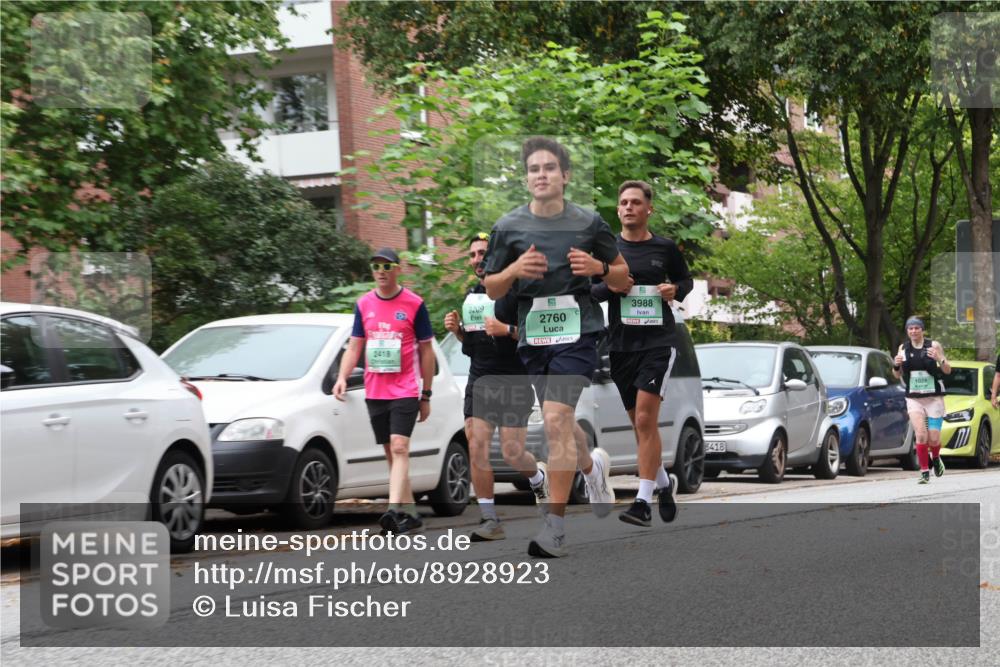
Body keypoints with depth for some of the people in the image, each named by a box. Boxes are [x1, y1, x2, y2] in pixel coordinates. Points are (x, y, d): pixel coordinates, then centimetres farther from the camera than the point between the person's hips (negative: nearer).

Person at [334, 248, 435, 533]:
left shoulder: (414, 304, -2)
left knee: (399, 448, -17)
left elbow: (426, 351, 3)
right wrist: (342, 377, -4)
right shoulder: (364, 304, 9)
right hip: (374, 392, 5)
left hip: (405, 391, -5)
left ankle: (394, 510, -29)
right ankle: (410, 514, 15)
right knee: (391, 453, 7)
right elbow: (354, 347, 14)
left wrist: (426, 396, 2)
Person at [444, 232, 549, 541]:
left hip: (512, 381, -6)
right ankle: (490, 520, 0)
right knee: (476, 449, -5)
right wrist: (458, 330, 5)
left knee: (512, 453, -6)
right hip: (479, 381, 6)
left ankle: (538, 477, 30)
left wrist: (507, 330, -23)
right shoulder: (471, 295, 15)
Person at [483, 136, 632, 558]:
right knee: (559, 424, 15)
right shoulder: (509, 227, 3)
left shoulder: (588, 223, 0)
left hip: (577, 331, -4)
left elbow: (623, 278, 12)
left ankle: (555, 525, -16)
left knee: (556, 418, -18)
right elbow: (491, 289, 10)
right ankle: (592, 466, 50)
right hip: (532, 334, 4)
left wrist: (599, 267, -10)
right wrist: (514, 270, -11)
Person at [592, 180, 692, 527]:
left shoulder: (665, 248, 1)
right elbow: (585, 291, 7)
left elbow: (686, 279, 16)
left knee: (646, 420, -14)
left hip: (658, 341, -3)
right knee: (639, 423, 12)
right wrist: (609, 286, -13)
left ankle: (643, 500, -15)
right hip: (620, 343, 3)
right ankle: (663, 484, 34)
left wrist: (676, 290, -6)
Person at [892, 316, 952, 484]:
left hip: (934, 398, -1)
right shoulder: (903, 348, 7)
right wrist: (896, 365, -7)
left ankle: (936, 459, 30)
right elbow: (897, 375, 16)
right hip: (913, 399, 1)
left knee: (934, 438, -2)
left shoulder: (934, 345, -1)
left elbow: (948, 371, 1)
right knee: (920, 435, -14)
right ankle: (924, 472, -8)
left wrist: (939, 359, -19)